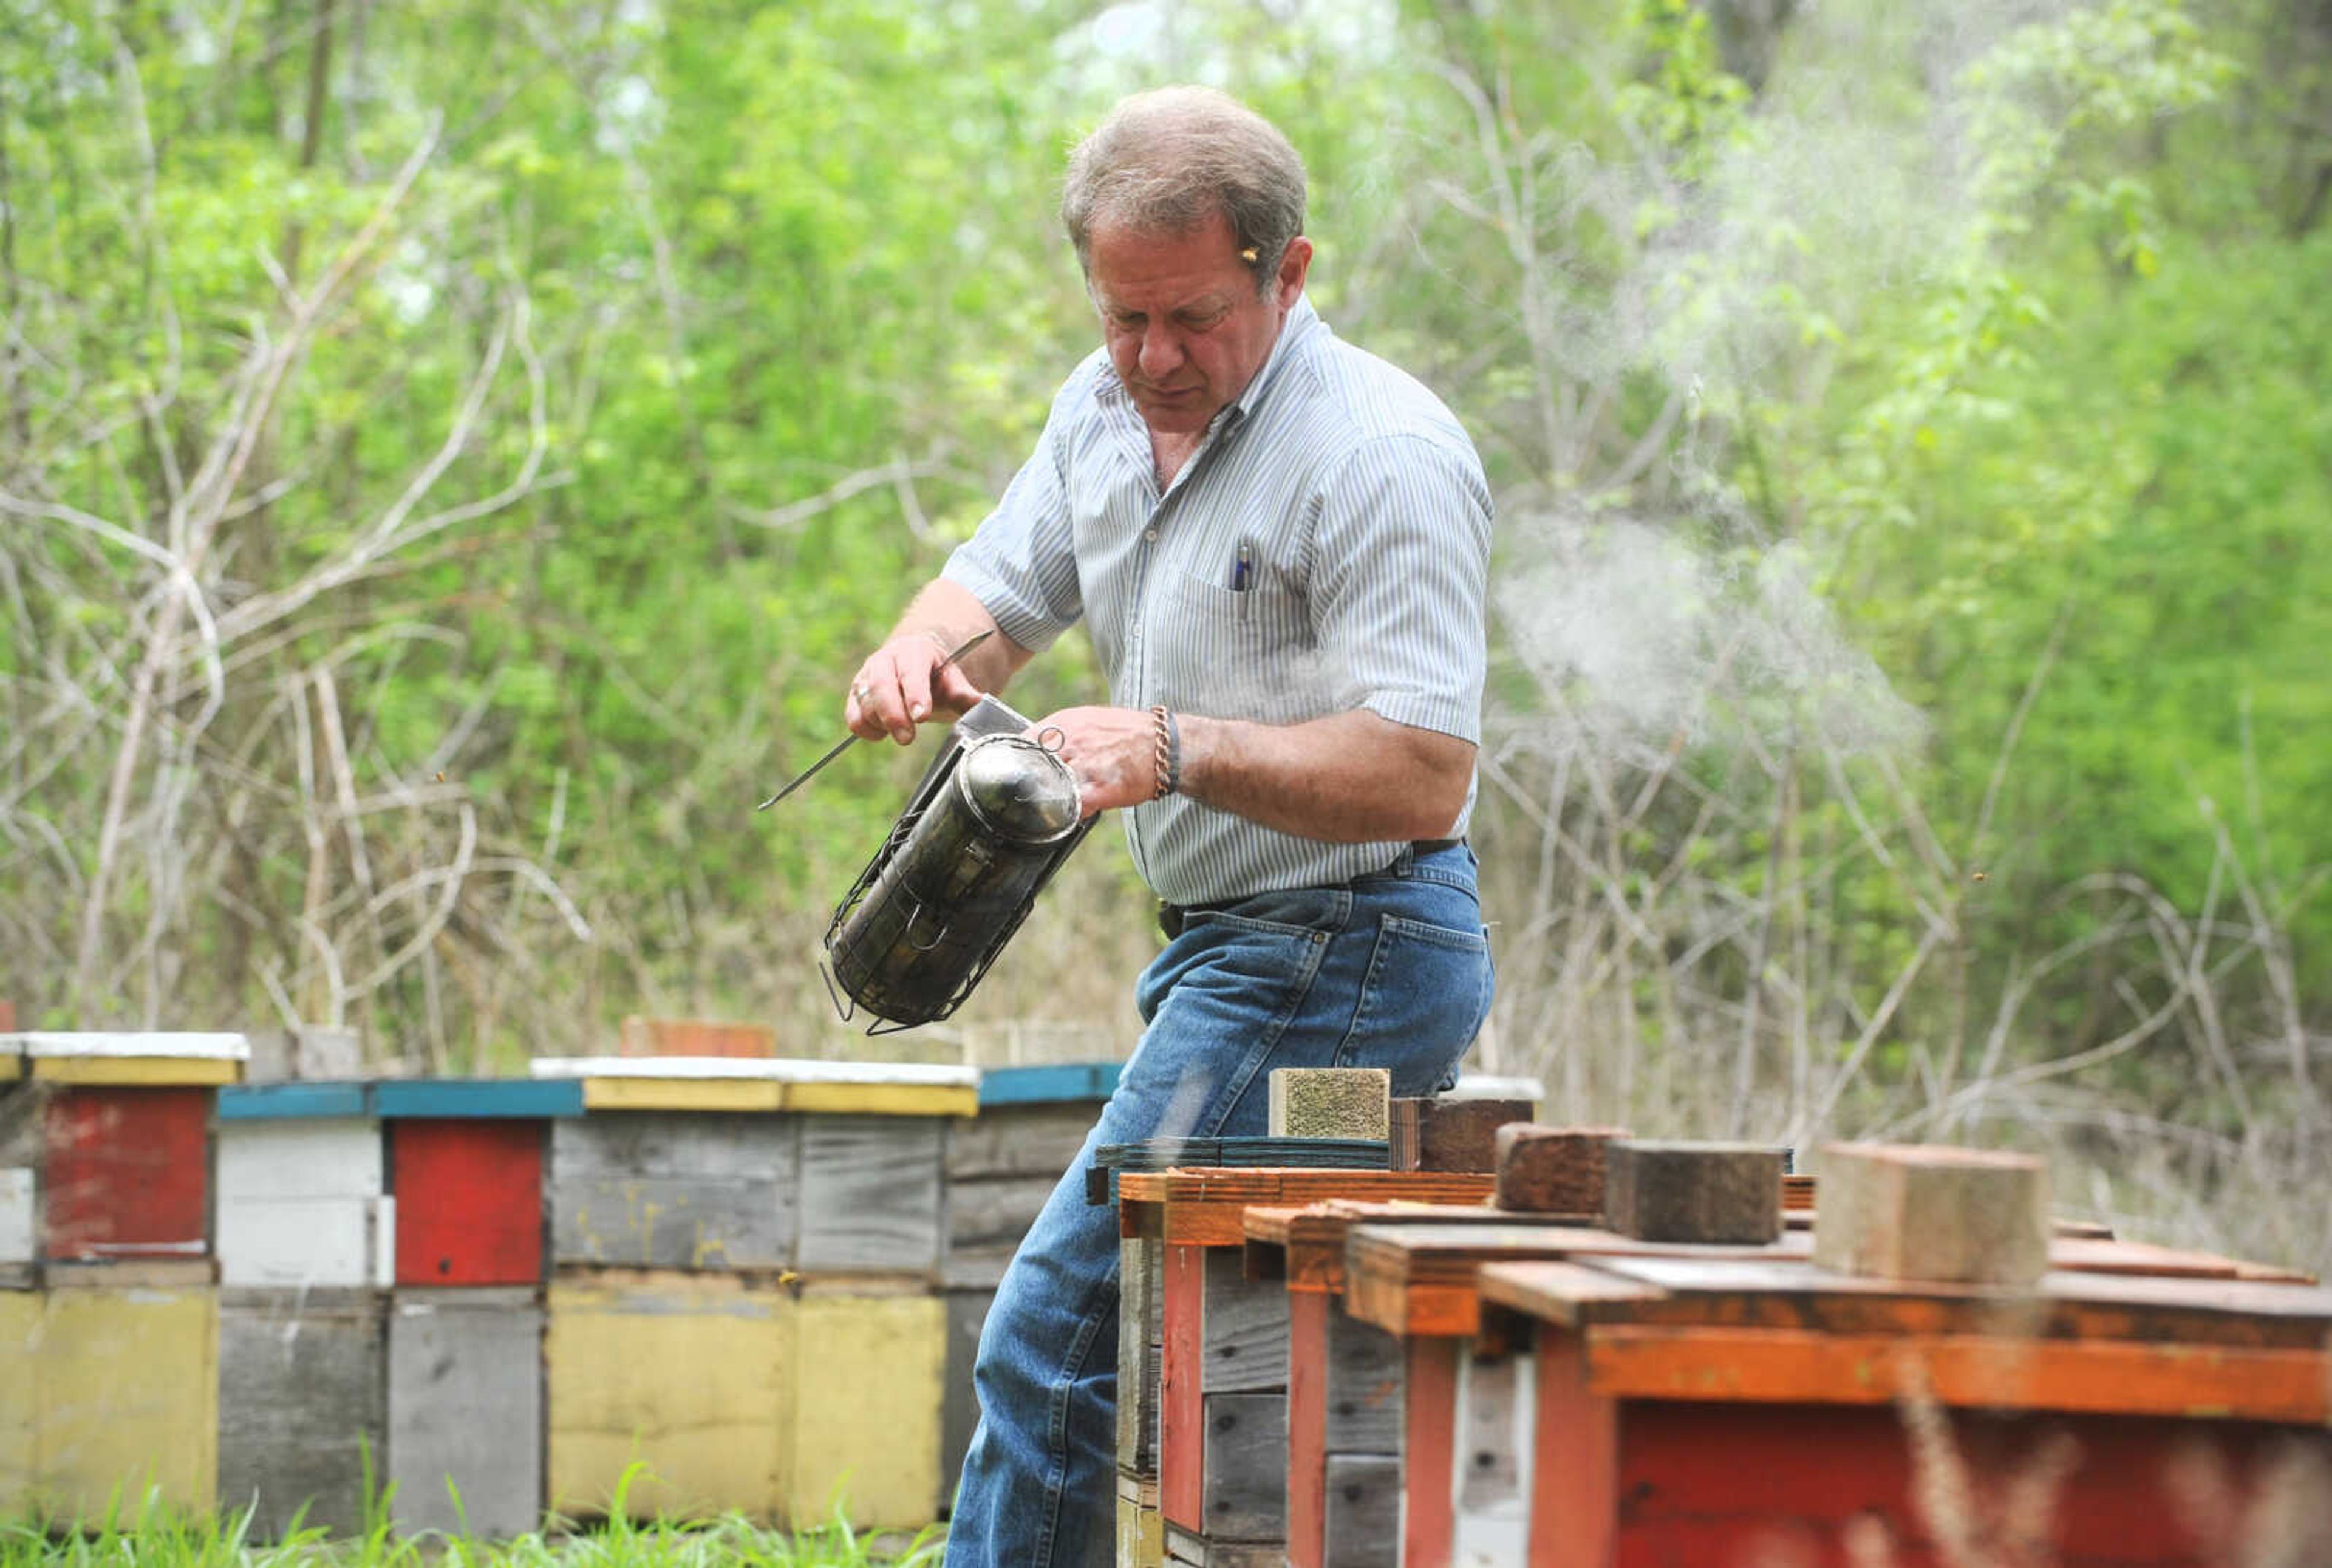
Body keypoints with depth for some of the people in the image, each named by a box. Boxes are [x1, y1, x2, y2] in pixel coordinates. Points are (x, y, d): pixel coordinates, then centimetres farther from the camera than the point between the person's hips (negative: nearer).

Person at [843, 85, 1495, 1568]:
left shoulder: (1381, 454, -19)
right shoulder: (1109, 405, 9)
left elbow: (1422, 775, -24)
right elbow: (1000, 589, 17)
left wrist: (1180, 751, -33)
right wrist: (921, 654, -7)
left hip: (1340, 961, -10)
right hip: (1229, 946, 10)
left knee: (1060, 1336, -12)